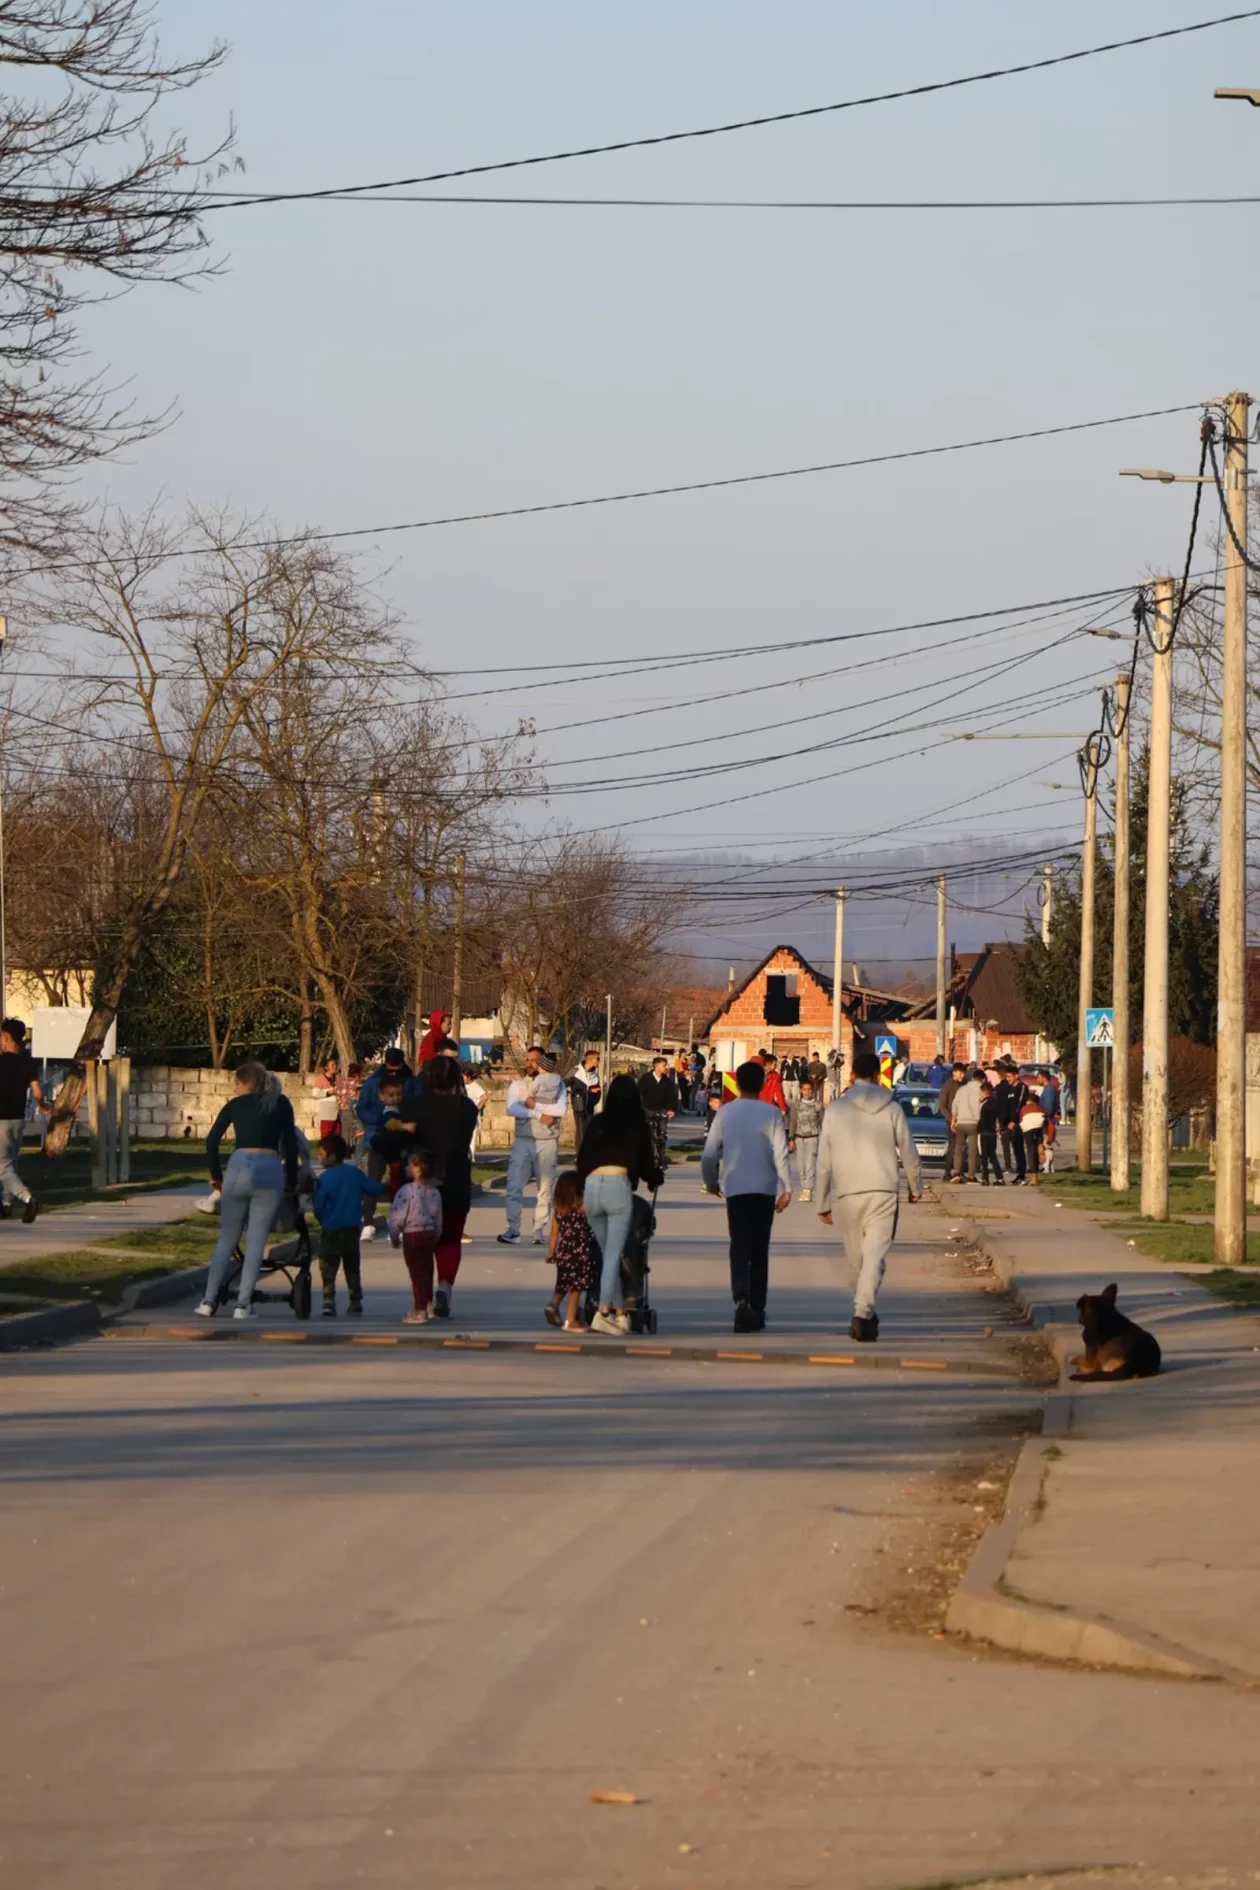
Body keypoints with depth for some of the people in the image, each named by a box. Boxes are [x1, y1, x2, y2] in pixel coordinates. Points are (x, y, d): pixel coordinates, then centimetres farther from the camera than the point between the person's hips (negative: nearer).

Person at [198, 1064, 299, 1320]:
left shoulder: (235, 1105, 12)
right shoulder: (280, 1104, 12)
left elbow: (211, 1141, 10)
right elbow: (290, 1144, 8)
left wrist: (216, 1175, 21)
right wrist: (292, 1181, 17)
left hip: (238, 1167, 1)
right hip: (269, 1171, -1)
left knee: (226, 1238, 11)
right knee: (255, 1241, 3)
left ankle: (209, 1301, 6)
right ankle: (243, 1305, -2)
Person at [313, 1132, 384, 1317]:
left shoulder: (325, 1179, -12)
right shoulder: (355, 1173, 2)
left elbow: (318, 1205, -13)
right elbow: (373, 1189, 9)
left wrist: (321, 1219, 8)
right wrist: (385, 1186, 31)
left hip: (332, 1230, -5)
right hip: (353, 1229, 5)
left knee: (328, 1268, -2)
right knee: (352, 1267, 14)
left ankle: (329, 1302, -13)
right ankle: (356, 1303, 15)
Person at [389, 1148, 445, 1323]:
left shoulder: (407, 1191, -17)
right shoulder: (434, 1192, 5)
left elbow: (397, 1217, -15)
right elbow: (439, 1220, 12)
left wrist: (394, 1237, -1)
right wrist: (435, 1237, 24)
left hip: (412, 1236, -6)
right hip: (429, 1234, 6)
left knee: (416, 1272, -2)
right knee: (427, 1271, 15)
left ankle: (420, 1311, 0)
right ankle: (427, 1304, 24)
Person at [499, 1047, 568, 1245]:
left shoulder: (557, 1084, 4)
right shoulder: (517, 1084, 8)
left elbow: (561, 1109, -12)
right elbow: (511, 1109, -9)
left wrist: (535, 1105, -14)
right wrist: (539, 1115, -16)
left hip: (547, 1142, -1)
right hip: (522, 1141, 1)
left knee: (545, 1190, 3)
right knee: (514, 1187, -7)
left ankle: (539, 1232, 8)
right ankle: (512, 1230, -6)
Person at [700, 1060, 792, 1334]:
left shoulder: (725, 1113, 2)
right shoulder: (772, 1113, -2)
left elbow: (709, 1154, 3)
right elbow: (780, 1154, -9)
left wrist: (711, 1182, 19)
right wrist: (786, 1188, -4)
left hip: (735, 1188, 0)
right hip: (765, 1189, 0)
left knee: (740, 1248, -4)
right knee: (759, 1250, 12)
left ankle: (742, 1299, -28)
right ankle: (757, 1309, 16)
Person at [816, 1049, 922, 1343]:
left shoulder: (835, 1110, 2)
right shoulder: (892, 1109, 1)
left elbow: (824, 1162, 3)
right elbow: (908, 1153, 6)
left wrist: (823, 1203, 11)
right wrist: (915, 1187, 24)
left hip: (847, 1193, 1)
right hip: (884, 1191, -1)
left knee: (856, 1258, 14)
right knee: (875, 1254, -7)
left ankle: (864, 1312, 24)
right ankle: (863, 1312, -23)